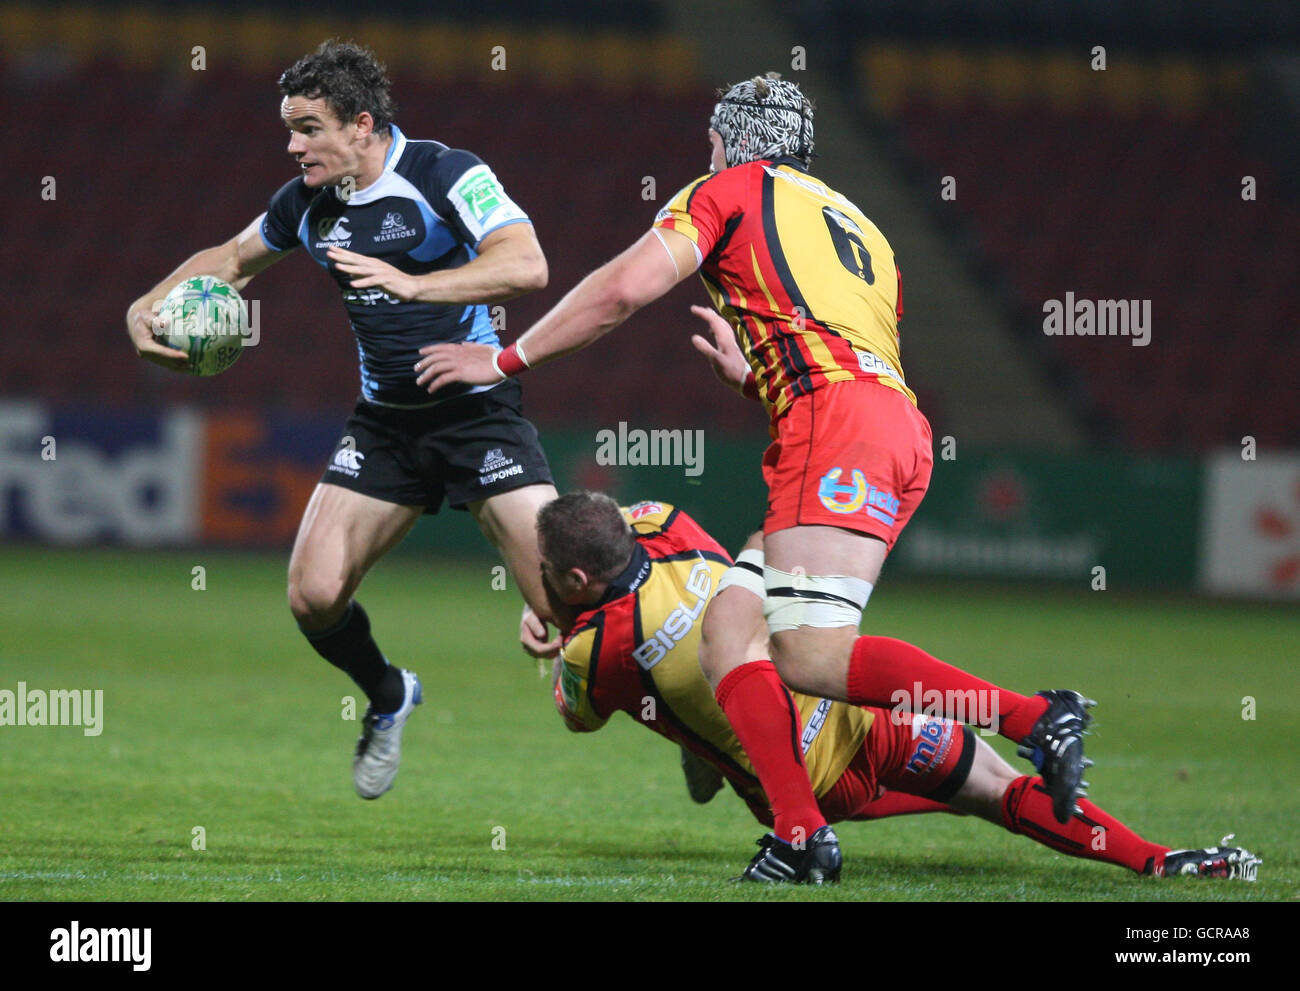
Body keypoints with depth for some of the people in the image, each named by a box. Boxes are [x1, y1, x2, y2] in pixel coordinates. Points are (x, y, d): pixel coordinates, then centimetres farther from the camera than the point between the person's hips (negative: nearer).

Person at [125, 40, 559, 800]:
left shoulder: (446, 175, -16)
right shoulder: (309, 202, 3)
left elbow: (527, 265, -30)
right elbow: (236, 258, 23)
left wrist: (412, 284, -37)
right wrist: (150, 306, 7)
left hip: (478, 413, -6)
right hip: (386, 419, 6)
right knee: (313, 594, -6)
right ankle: (389, 700, 26)